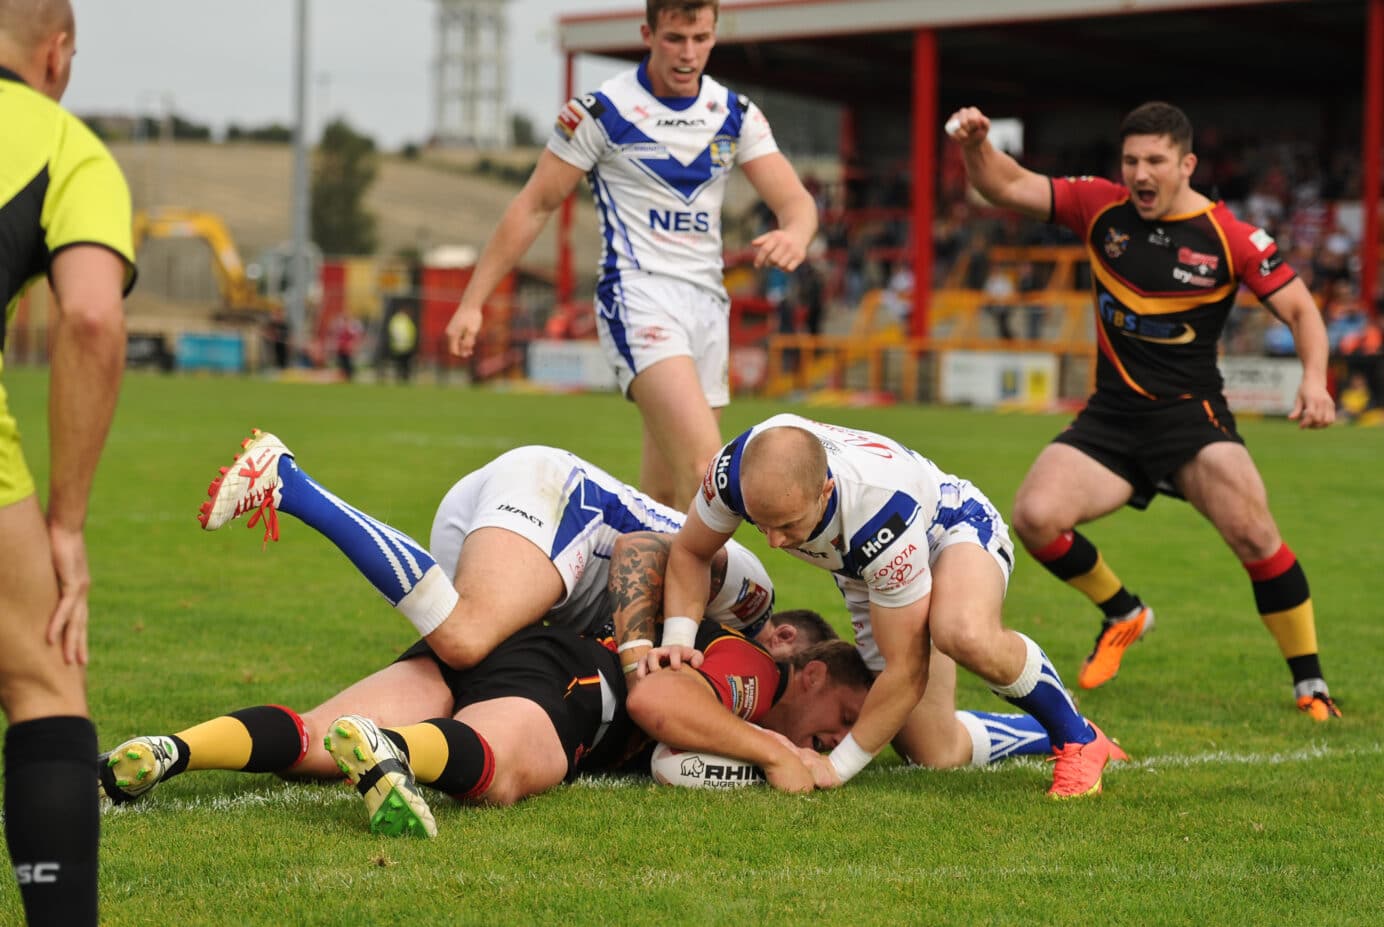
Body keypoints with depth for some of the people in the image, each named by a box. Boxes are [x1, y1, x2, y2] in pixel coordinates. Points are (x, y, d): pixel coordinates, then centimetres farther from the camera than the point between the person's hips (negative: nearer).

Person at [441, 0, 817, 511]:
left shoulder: (736, 114, 8)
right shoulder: (600, 111, -4)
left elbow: (796, 201, 3)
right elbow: (534, 206, 2)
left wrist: (794, 235, -23)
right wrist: (472, 302, 1)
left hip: (708, 303, 6)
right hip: (637, 292, -6)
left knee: (666, 496, 5)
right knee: (703, 460, -27)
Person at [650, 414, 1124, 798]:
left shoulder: (883, 516, -44)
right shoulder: (736, 469, -32)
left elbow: (905, 671, -34)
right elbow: (689, 551, -8)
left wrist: (837, 766, -29)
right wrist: (677, 640, -25)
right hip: (866, 575, 6)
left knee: (965, 635, -43)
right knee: (936, 756, -2)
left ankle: (1077, 738, -16)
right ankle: (1042, 734, 28)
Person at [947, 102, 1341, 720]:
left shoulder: (1229, 237, -8)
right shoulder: (1101, 207, 0)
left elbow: (1300, 308, -4)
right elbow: (1009, 187, -1)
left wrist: (1314, 380, -21)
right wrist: (976, 147, -22)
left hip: (1191, 414, -3)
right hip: (1110, 417, 4)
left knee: (1252, 533, -24)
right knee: (1035, 517, -16)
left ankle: (1310, 686, -7)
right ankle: (1122, 615, 14)